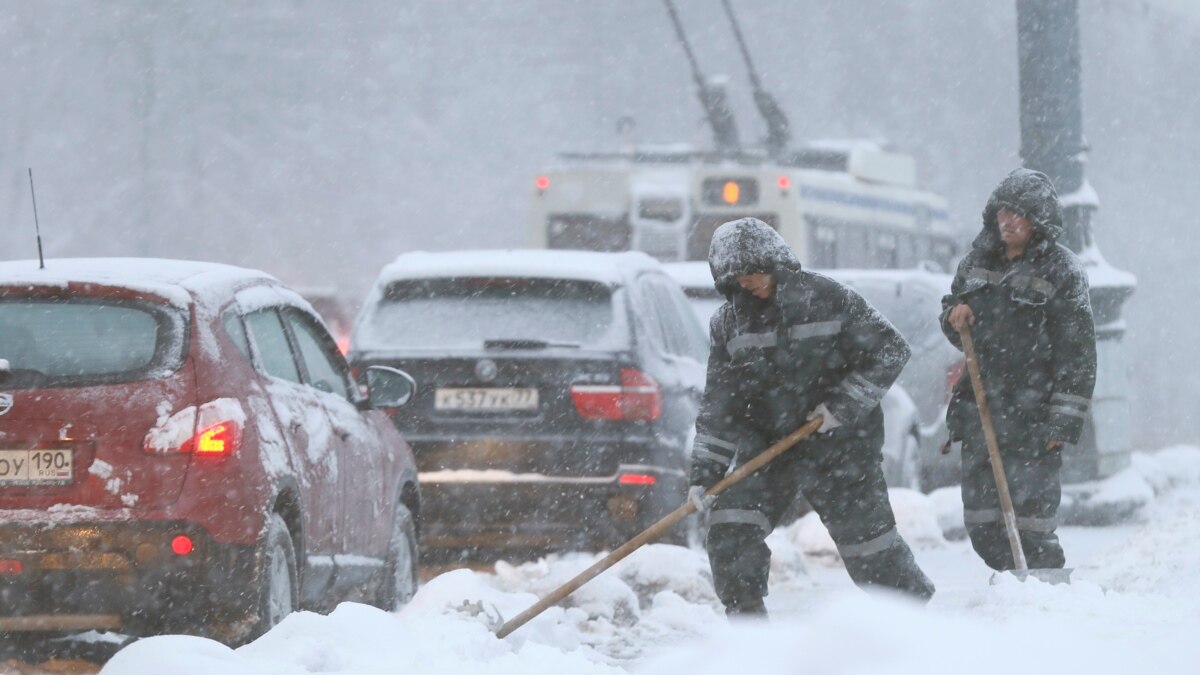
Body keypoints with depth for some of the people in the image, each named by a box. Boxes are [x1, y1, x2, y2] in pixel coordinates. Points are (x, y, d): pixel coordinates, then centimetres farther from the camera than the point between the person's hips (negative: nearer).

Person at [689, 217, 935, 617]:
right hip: (765, 445, 4)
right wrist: (705, 470, -4)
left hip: (839, 445, -4)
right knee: (728, 529, -11)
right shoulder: (730, 321, 2)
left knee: (868, 541, -1)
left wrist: (844, 404, -14)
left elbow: (889, 351, -6)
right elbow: (719, 403, 4)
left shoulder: (827, 299, -9)